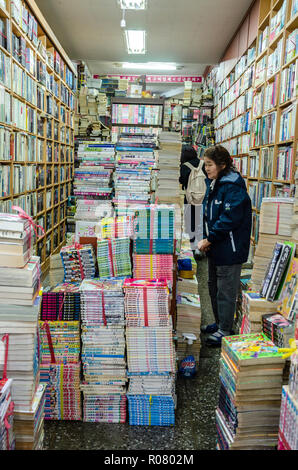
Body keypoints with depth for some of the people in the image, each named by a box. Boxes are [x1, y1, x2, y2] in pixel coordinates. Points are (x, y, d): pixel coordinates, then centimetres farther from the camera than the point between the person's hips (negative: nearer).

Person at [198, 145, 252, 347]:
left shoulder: (233, 187, -20)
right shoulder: (213, 183, 9)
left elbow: (230, 219, -25)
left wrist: (209, 239, -19)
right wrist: (206, 238, 3)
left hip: (230, 249, -10)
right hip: (215, 247, 10)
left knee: (226, 291, 2)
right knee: (214, 287, 20)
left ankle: (225, 330, 17)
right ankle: (220, 323, 36)